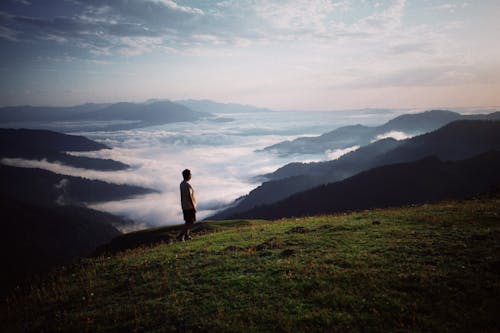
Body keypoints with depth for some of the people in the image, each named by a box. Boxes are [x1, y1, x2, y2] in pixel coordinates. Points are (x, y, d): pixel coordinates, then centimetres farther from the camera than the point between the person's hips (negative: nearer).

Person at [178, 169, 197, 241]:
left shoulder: (182, 184, 6)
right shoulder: (188, 185, -22)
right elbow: (189, 197, -24)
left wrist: (182, 206, 20)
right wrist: (194, 207, -19)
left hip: (185, 207, 9)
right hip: (190, 207, -9)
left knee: (188, 221, 17)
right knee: (191, 222, -3)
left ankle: (186, 235, 21)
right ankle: (181, 235, -8)